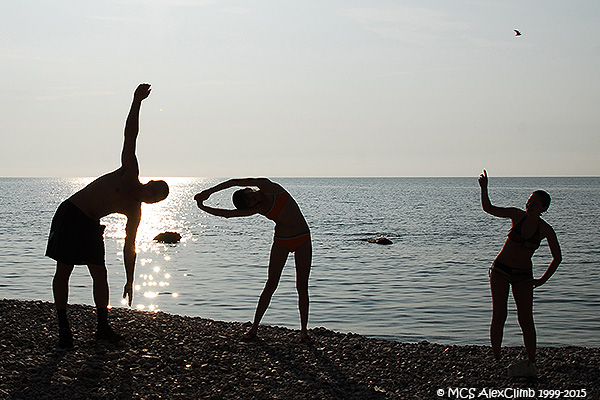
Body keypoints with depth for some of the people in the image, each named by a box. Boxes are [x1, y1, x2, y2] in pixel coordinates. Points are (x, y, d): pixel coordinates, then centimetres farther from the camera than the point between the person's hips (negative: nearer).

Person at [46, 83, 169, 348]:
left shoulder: (135, 213, 1)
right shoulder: (130, 174, -8)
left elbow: (129, 247, 6)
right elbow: (130, 136, -11)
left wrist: (130, 281, 3)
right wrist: (137, 102, -14)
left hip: (91, 225, 5)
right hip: (69, 215, -5)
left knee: (100, 274, 0)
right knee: (63, 271, -4)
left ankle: (103, 327, 10)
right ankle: (63, 329, 1)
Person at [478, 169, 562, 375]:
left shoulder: (546, 230, -9)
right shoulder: (517, 215, -7)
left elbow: (557, 257, 3)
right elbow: (488, 208, -2)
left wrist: (544, 279, -2)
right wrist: (484, 188, -18)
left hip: (523, 275, 0)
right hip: (500, 270, 0)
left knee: (525, 318, -5)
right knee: (498, 316, -5)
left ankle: (531, 362, 5)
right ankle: (496, 360, 1)